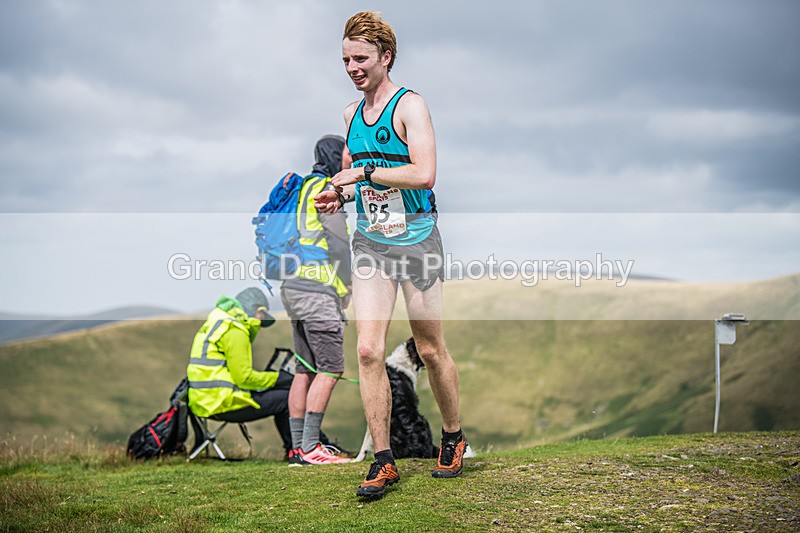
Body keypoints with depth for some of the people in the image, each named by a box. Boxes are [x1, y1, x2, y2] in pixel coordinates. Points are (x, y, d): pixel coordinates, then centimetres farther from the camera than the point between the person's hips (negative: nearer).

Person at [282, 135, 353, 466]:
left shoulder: (302, 188, 21)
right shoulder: (326, 190, -7)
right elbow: (340, 243, -9)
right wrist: (348, 290, 0)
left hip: (294, 288, 10)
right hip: (318, 290, -10)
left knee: (305, 370, 8)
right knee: (330, 369, -10)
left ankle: (297, 448, 8)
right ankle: (310, 448, -13)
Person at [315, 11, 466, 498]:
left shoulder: (410, 106, -9)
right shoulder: (351, 113, 12)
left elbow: (424, 174, -22)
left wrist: (363, 173, -18)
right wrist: (339, 196, 4)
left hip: (416, 240, -5)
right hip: (370, 243, 5)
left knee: (430, 349, 6)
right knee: (368, 351, -6)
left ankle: (454, 436, 28)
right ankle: (384, 460, 1)